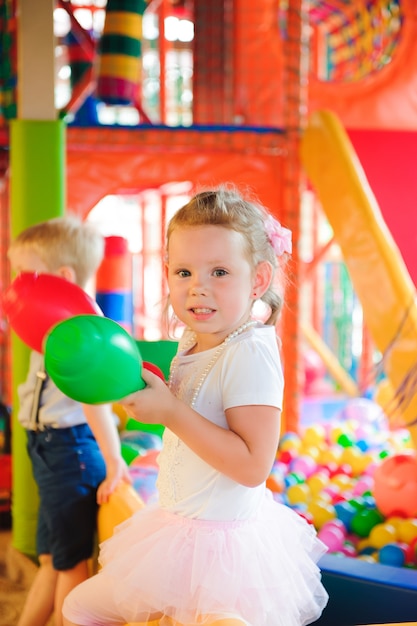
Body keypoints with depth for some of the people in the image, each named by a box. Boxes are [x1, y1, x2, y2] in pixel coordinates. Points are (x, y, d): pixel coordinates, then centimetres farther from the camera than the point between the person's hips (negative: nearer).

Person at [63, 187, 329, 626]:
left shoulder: (250, 353, -23)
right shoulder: (195, 341, 4)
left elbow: (252, 465, -29)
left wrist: (172, 413, -29)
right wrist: (137, 383, 6)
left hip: (218, 541, -9)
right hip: (179, 525, 9)